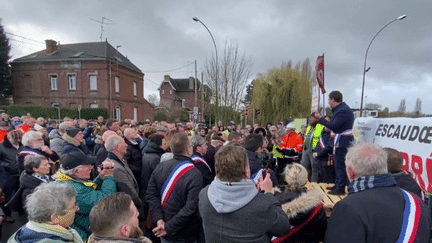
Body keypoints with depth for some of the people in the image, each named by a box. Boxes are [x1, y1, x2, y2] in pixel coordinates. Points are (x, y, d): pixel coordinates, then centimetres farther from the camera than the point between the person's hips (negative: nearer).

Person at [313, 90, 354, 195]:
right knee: (337, 163, 18)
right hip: (340, 140, 11)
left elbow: (333, 126, -24)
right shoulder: (339, 109, 16)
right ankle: (337, 184, 29)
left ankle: (340, 188, 2)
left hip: (343, 141, -11)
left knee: (340, 164, -5)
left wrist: (320, 119, -17)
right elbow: (334, 124, 14)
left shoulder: (343, 110, -17)